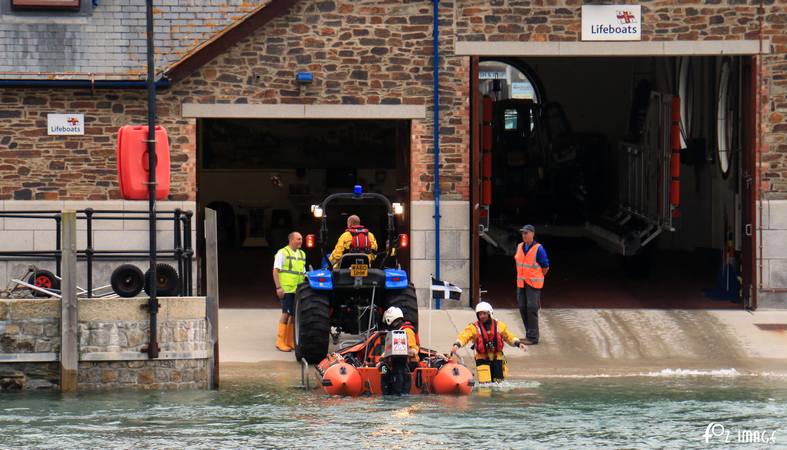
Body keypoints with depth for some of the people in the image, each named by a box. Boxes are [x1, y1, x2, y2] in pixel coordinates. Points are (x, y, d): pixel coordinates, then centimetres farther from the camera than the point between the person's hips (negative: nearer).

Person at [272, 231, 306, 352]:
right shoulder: (282, 253, -2)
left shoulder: (302, 254, 19)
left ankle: (290, 341, 12)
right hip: (286, 289, -7)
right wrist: (278, 287, -15)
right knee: (286, 314, -11)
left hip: (298, 290, 7)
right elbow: (276, 271, -7)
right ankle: (280, 341, -8)